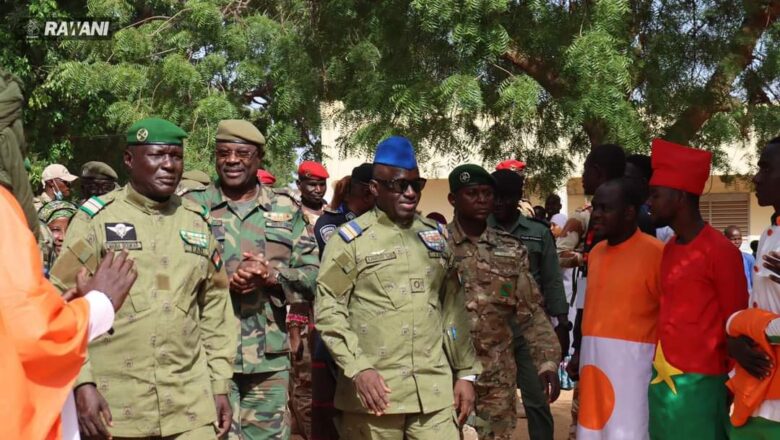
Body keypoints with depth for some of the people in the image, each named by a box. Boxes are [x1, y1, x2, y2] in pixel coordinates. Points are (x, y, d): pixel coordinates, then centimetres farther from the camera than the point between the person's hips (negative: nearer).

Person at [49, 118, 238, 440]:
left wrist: (220, 383, 9)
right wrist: (81, 382, -12)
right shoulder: (96, 218, -2)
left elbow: (215, 308, 12)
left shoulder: (197, 222, 9)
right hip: (113, 404, -3)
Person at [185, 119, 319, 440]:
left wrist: (272, 276, -14)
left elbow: (313, 274, 6)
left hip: (270, 356, 3)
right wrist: (225, 282, -17)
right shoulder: (192, 206, 2)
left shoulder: (286, 209, 8)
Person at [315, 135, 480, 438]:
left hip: (435, 389, 4)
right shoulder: (349, 239, -2)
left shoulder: (436, 236, 12)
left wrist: (465, 372, 11)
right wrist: (357, 368, -16)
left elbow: (454, 308, 15)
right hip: (374, 387, -3)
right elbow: (329, 310, -6)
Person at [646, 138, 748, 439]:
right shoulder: (669, 250, 13)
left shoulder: (720, 251, -11)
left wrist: (730, 384, -2)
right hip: (662, 378, 7)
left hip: (698, 382, -7)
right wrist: (659, 370, 12)